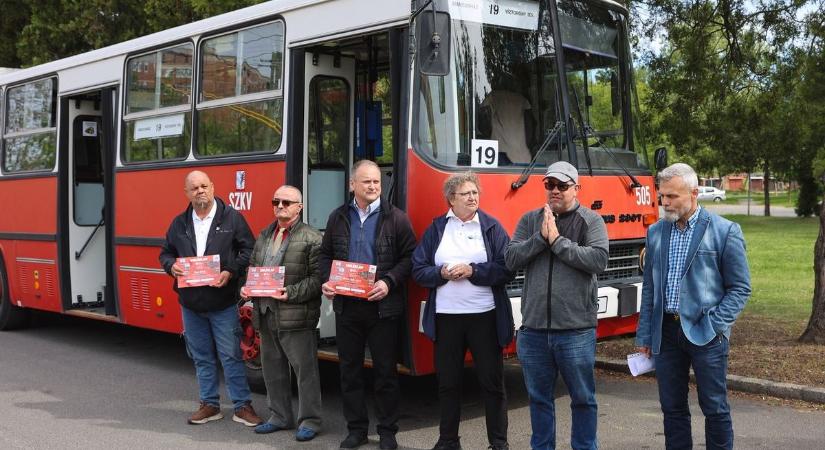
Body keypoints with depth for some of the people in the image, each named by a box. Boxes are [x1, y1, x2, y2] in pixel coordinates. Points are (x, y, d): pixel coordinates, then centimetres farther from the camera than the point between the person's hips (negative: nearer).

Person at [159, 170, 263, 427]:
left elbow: (249, 250, -5)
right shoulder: (179, 223, 10)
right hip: (191, 304, 5)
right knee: (202, 357, 13)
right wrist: (171, 266, -5)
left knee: (231, 356, -1)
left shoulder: (232, 218, -3)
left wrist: (231, 272, -18)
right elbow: (166, 253, 17)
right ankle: (210, 405, 24)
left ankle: (242, 406, 8)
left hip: (223, 303, -4)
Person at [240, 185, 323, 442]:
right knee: (272, 369, 16)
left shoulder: (311, 238, -7)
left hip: (296, 317, -7)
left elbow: (318, 278, -13)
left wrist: (292, 293, -21)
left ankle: (310, 420, 12)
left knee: (304, 369, 1)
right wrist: (246, 288, 3)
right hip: (265, 314, 7)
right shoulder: (264, 236, 16)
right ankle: (280, 416, 29)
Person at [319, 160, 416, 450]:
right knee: (350, 369, 10)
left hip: (383, 306, -3)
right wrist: (326, 281, -2)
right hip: (347, 306, 3)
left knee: (385, 371, 4)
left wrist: (389, 282, -17)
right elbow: (326, 254, 15)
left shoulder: (395, 218, -2)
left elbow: (409, 257, -4)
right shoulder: (338, 218, 9)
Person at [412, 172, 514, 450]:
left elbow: (507, 269, -6)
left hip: (485, 316, -2)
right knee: (448, 382, 11)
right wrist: (442, 273, -13)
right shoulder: (436, 228, 7)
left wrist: (473, 271, -16)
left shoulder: (492, 227, 1)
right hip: (445, 316, 2)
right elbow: (418, 270, 4)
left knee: (492, 381, 5)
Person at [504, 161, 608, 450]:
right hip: (533, 328, 3)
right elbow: (511, 259, -2)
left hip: (576, 329, -3)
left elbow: (599, 260, -16)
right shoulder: (530, 220, 8)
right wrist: (541, 238, -14)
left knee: (583, 398, 8)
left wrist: (558, 240, -17)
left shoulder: (590, 221, -1)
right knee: (539, 397, 14)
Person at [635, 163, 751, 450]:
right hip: (666, 332, 4)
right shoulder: (656, 232, 9)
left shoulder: (725, 231, -5)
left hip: (705, 335, -4)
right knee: (672, 407, 10)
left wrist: (714, 324, -12)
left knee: (714, 408, 5)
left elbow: (740, 287, -3)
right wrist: (644, 336, 9)